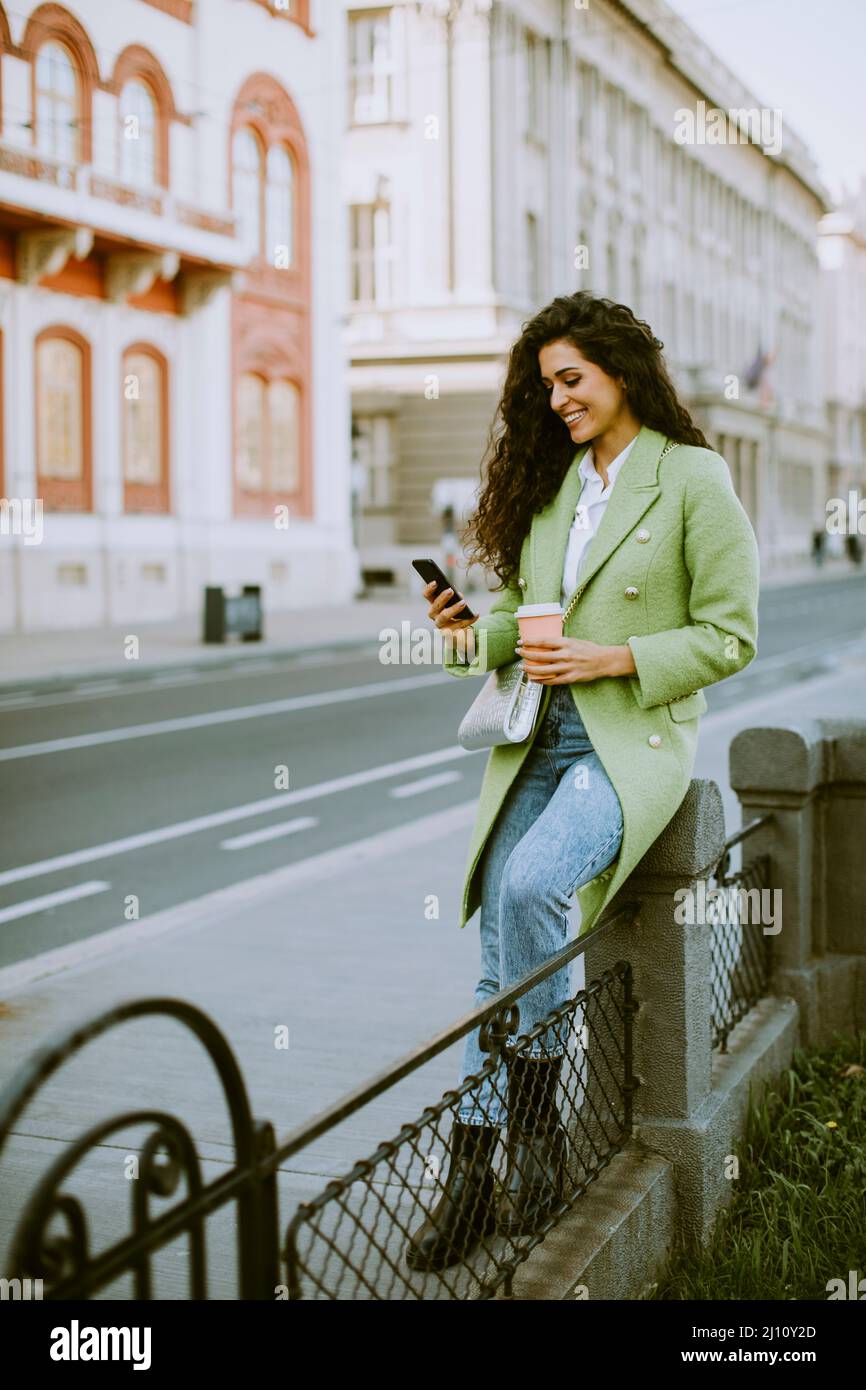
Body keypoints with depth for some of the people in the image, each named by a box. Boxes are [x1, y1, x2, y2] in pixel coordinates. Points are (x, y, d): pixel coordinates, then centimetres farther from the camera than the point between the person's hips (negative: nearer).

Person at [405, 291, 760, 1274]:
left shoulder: (694, 479, -4)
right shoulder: (552, 480, 15)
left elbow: (731, 634, -5)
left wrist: (614, 659, -15)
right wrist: (474, 632, -2)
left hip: (635, 736, -6)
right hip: (537, 737, 6)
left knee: (529, 888, -30)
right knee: (496, 945, -2)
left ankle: (536, 1118, -11)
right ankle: (470, 1177, 5)